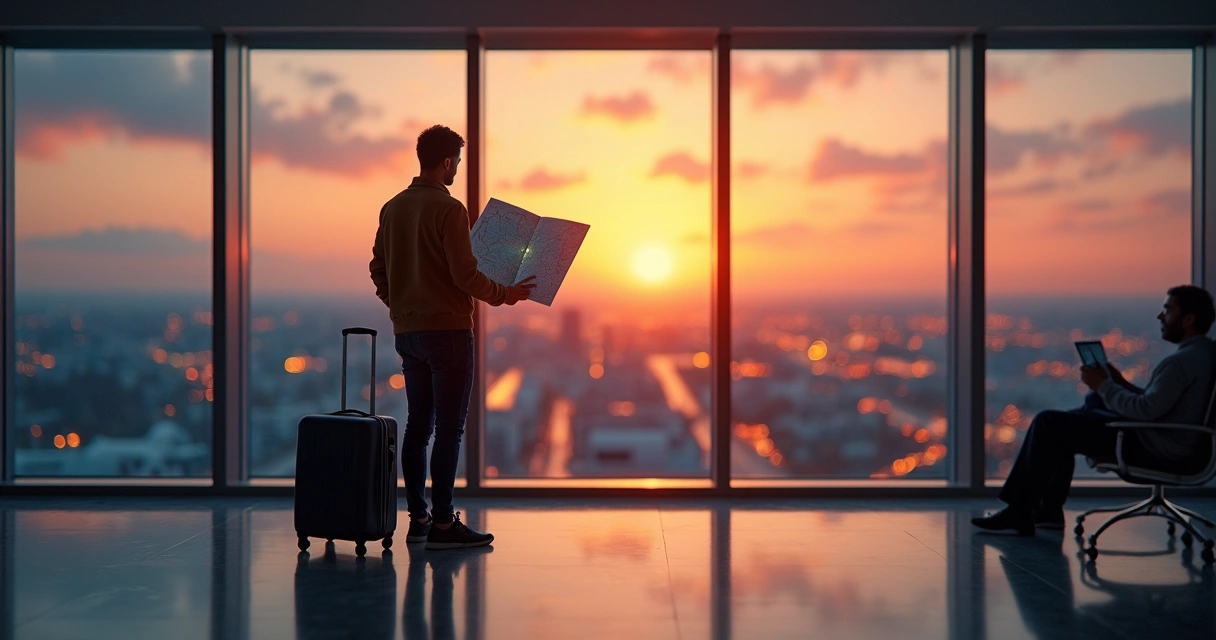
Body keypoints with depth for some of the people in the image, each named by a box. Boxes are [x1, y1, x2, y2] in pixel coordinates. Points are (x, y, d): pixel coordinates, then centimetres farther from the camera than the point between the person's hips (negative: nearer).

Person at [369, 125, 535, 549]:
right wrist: (504, 295, -1)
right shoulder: (449, 209, -13)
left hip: (406, 330, 8)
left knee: (418, 423, 12)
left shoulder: (393, 207, 10)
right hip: (447, 328, -7)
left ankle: (418, 518, 15)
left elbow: (378, 268, 14)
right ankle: (442, 524, -3)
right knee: (449, 426, -4)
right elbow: (465, 274, -16)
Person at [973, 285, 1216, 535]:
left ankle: (1020, 511, 1)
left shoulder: (1182, 361, -21)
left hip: (1153, 449, -11)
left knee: (1047, 423, -7)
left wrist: (1104, 386, -13)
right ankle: (1049, 510, 20)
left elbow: (1146, 411, -26)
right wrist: (1121, 383, 11)